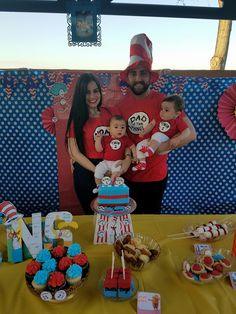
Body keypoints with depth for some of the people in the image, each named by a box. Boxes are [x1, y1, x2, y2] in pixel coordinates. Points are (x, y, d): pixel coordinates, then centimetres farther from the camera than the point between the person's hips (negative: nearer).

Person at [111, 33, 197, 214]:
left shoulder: (163, 101, -13)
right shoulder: (120, 105, -4)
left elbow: (191, 134, -16)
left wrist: (160, 147, -22)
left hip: (156, 176, -3)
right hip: (128, 176, 3)